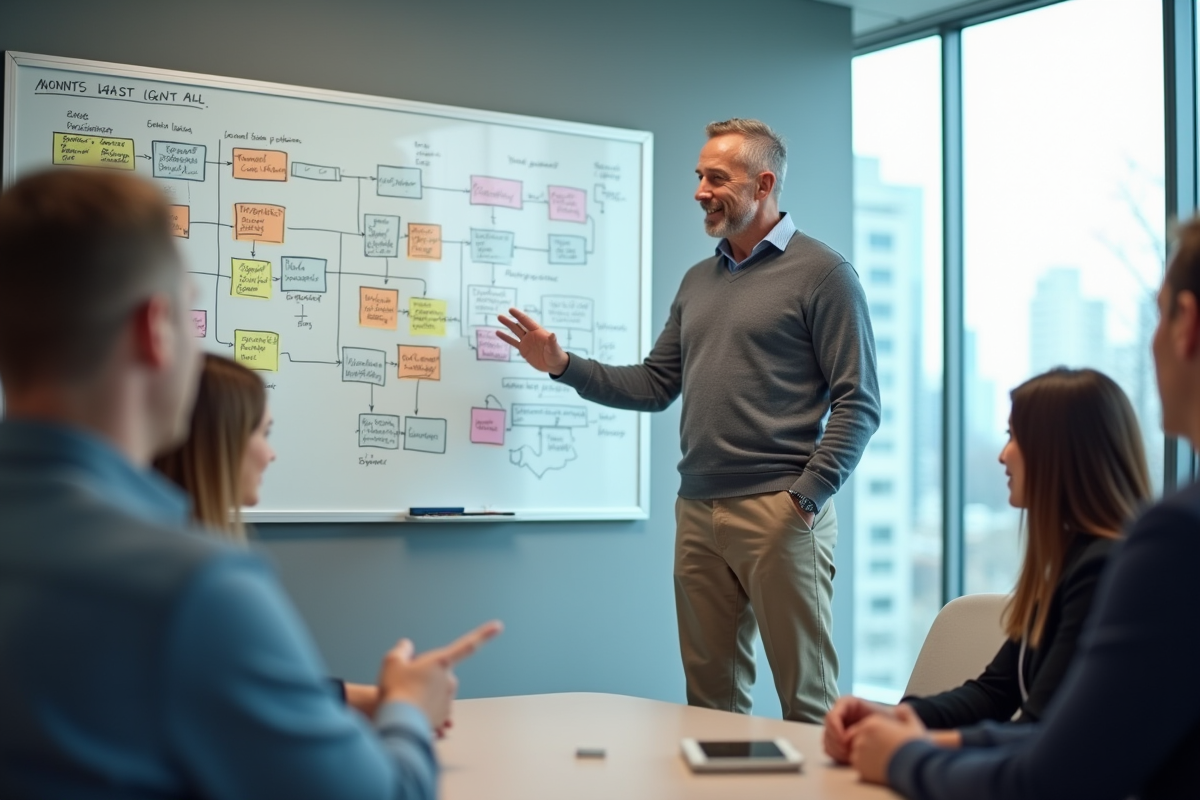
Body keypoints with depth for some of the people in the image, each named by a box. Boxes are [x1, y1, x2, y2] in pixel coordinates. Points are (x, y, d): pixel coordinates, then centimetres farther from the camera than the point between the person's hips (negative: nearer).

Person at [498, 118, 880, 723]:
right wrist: (563, 366, 5)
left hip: (779, 513, -6)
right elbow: (656, 384, 15)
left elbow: (857, 403, -8)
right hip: (697, 513, 6)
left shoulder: (822, 274, -3)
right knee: (710, 696, 12)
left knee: (806, 697, 0)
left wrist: (808, 495, -17)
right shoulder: (698, 280, 18)